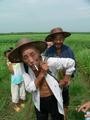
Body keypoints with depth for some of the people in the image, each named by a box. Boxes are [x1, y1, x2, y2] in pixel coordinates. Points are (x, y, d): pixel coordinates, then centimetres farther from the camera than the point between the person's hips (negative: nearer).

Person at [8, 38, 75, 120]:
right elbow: (30, 88, -22)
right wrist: (42, 74, -32)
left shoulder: (49, 62, -25)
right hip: (39, 103, 3)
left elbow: (71, 62, -16)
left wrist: (65, 81, -8)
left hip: (54, 100, -2)